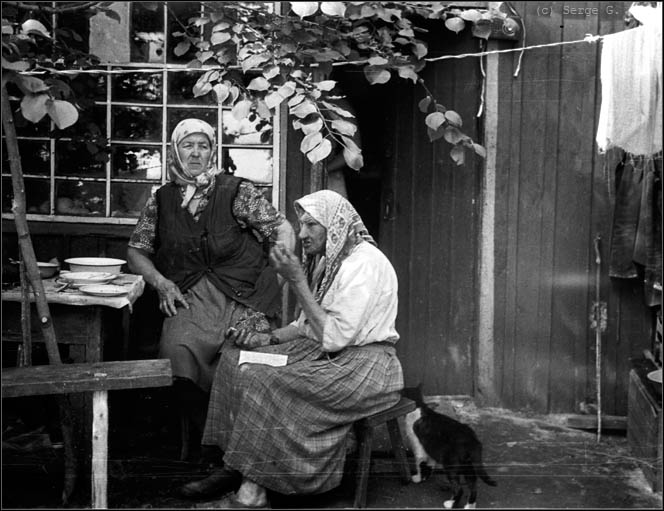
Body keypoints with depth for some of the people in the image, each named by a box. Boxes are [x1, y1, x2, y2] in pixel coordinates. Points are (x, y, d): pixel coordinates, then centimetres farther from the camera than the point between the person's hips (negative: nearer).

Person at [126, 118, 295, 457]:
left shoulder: (236, 191, 7)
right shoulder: (161, 200, 16)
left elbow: (282, 230, 8)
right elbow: (136, 251, 20)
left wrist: (277, 276, -4)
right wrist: (161, 282, 2)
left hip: (244, 301, -2)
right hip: (189, 299, 2)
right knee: (176, 351, -26)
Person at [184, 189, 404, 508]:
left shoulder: (363, 264, -19)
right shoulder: (328, 260, 12)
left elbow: (335, 337, -24)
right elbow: (308, 326, 16)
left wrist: (297, 281, -22)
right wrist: (268, 338, -1)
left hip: (364, 365, -10)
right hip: (327, 354, 10)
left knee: (265, 382, -27)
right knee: (236, 356, -2)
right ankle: (235, 467, -2)